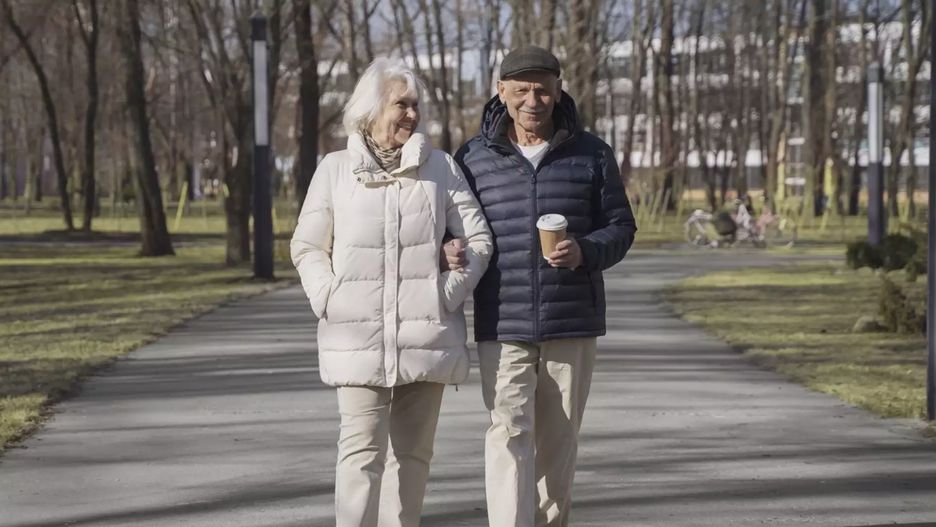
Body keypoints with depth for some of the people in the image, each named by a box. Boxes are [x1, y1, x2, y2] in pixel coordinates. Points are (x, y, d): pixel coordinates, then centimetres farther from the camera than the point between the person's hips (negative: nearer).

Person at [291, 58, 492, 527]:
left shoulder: (441, 168, 5)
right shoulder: (335, 170, 5)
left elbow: (477, 239, 5)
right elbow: (307, 246, 8)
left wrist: (448, 294, -6)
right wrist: (329, 300, -5)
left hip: (426, 335, 2)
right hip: (358, 338, -2)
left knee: (412, 451, 8)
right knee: (362, 449, -10)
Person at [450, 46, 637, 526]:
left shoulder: (591, 154, 4)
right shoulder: (473, 158, 3)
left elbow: (621, 227, 6)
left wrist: (585, 252, -15)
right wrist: (449, 253, -13)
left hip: (572, 325, 1)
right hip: (502, 328, -1)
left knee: (557, 442, 9)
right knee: (509, 435, -13)